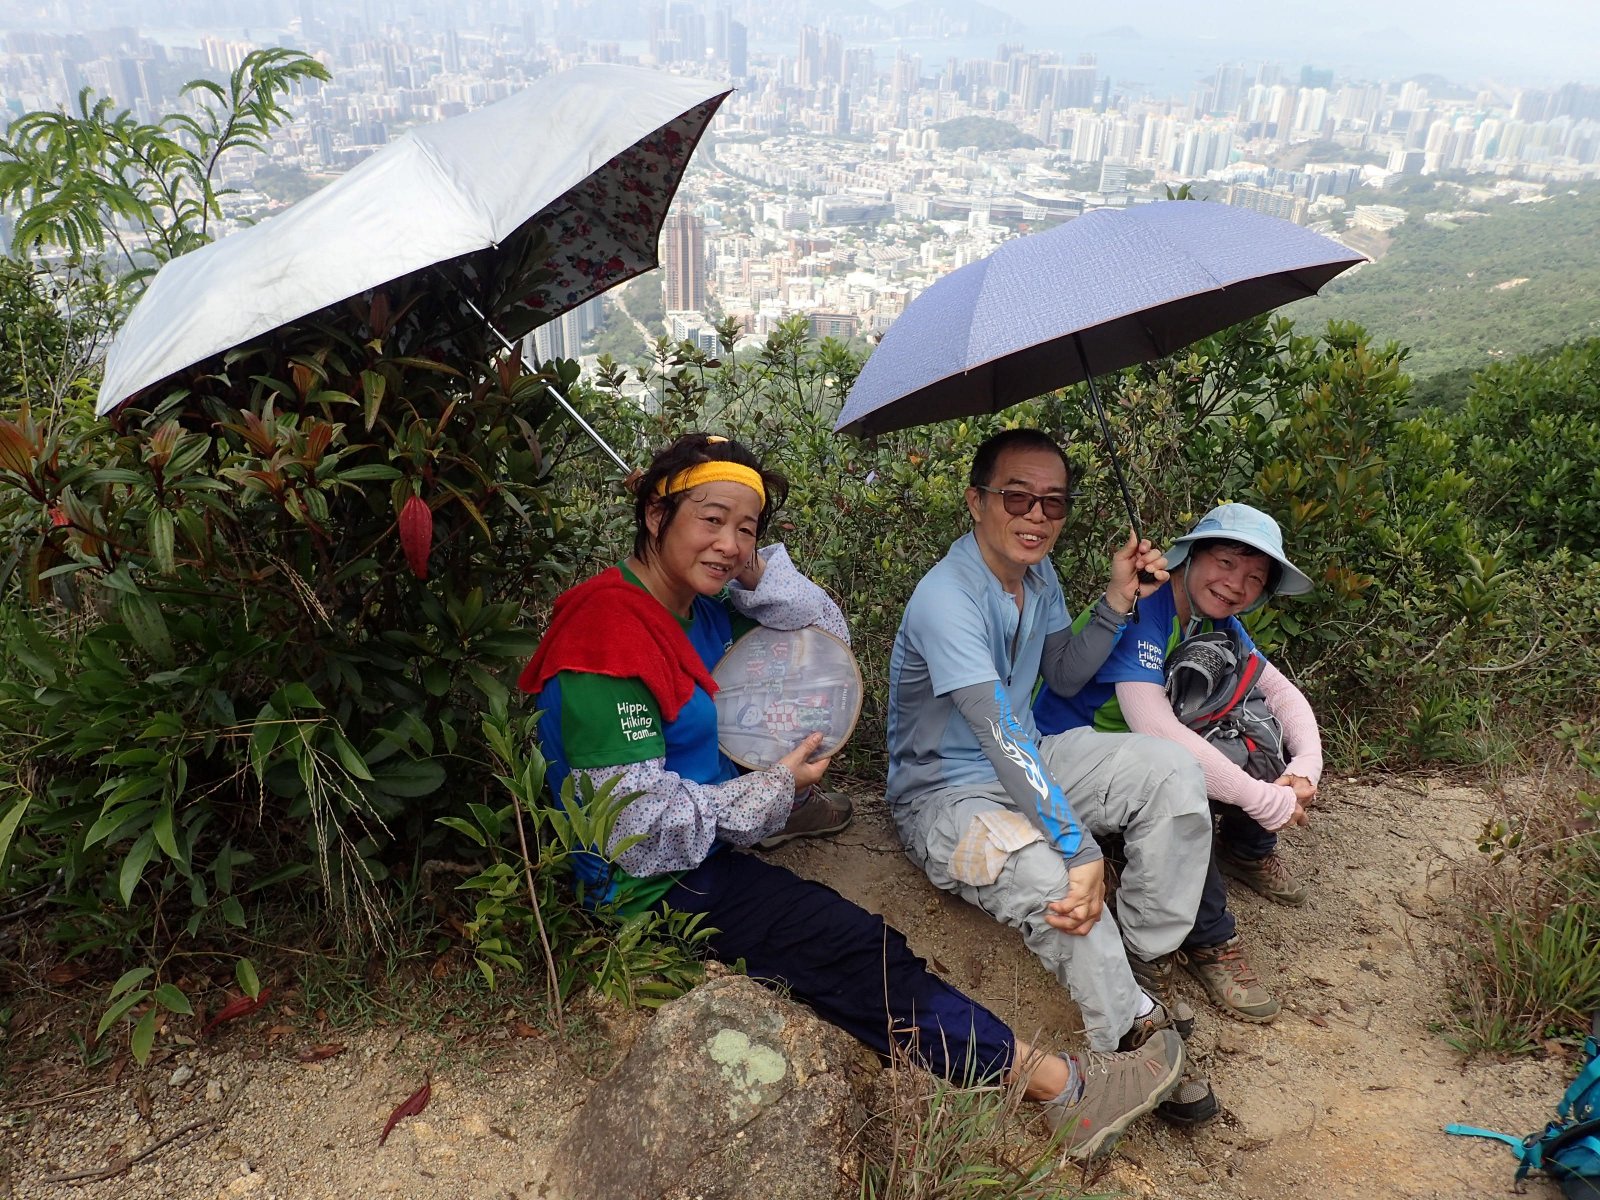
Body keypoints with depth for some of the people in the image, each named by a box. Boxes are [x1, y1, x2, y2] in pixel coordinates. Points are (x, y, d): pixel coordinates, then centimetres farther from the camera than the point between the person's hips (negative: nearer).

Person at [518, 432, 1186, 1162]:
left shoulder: (700, 607, 3)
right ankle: (1062, 1087, -8)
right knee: (855, 952, -15)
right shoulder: (609, 631, -23)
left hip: (706, 846, 9)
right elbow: (639, 828, -24)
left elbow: (828, 636, 7)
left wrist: (756, 574, -9)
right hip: (654, 883, -9)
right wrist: (774, 793, -14)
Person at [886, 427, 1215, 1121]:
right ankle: (1139, 1034, -9)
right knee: (1054, 886, -35)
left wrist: (1116, 604, -4)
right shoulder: (946, 598, -27)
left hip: (1027, 763, 8)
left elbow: (1064, 677, 12)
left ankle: (1148, 962, 1)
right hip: (947, 793, -8)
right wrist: (1080, 849, -39)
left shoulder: (1037, 575, 2)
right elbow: (1001, 736, -34)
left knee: (1171, 770, -10)